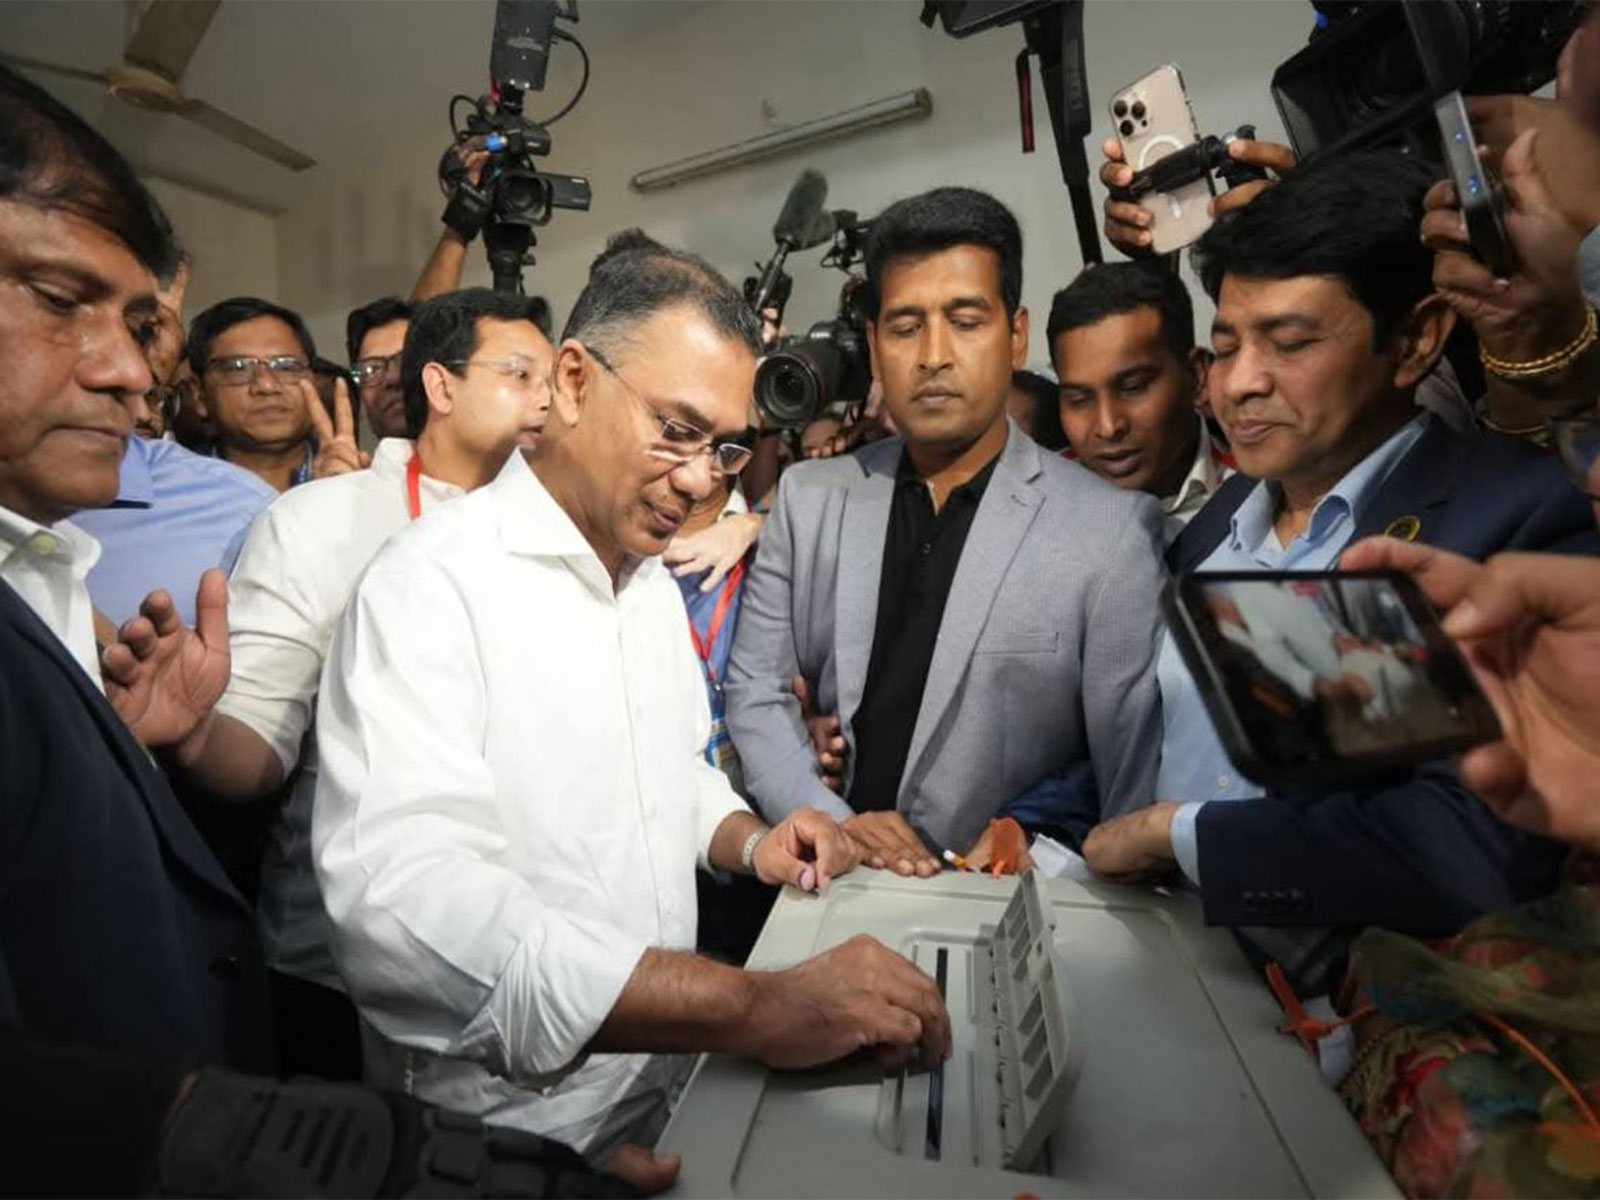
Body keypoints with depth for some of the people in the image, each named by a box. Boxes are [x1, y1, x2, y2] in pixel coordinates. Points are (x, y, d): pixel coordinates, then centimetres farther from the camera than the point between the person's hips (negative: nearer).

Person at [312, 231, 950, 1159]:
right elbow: (402, 903, -33)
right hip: (508, 1132, -6)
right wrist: (754, 1008, -37)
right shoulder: (433, 585, -21)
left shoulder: (654, 582, 5)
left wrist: (752, 841, -5)